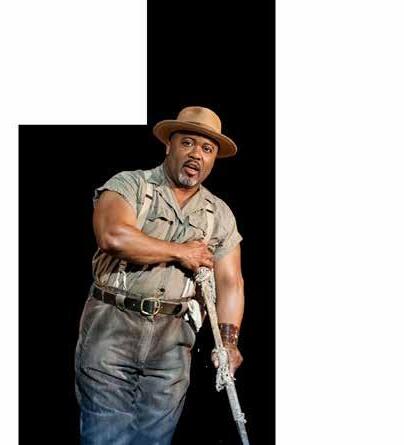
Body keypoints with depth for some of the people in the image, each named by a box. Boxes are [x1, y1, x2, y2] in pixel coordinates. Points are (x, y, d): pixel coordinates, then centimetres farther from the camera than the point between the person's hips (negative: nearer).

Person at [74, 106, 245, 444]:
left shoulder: (220, 215, 11)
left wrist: (228, 341, -8)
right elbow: (113, 235, -21)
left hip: (173, 340, 4)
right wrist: (180, 252, -10)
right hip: (112, 328, -3)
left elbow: (230, 282, 7)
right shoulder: (130, 185, -1)